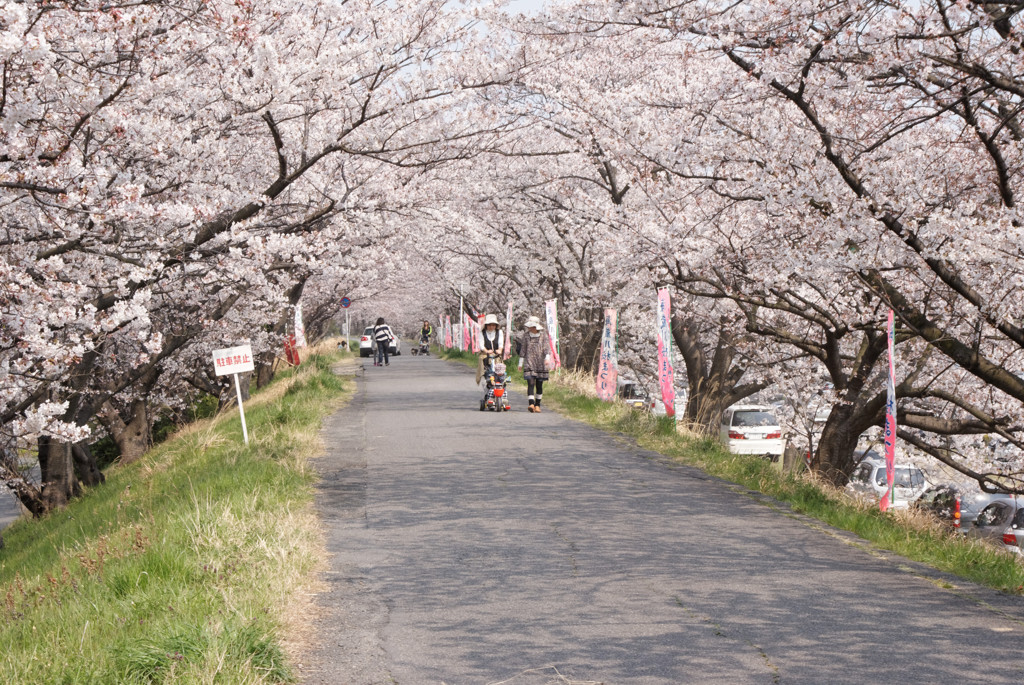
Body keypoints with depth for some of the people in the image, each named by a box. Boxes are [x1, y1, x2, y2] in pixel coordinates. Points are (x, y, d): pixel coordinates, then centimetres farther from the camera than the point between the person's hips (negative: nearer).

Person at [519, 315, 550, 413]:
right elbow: (523, 349, 12)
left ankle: (537, 405, 16)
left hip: (540, 364, 0)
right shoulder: (526, 336, 8)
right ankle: (531, 404, -24)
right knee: (530, 383, -14)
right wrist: (520, 363, 12)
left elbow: (546, 348, -4)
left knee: (539, 385, 5)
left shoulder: (543, 336, 4)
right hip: (529, 363, 0)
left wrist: (547, 358, -19)